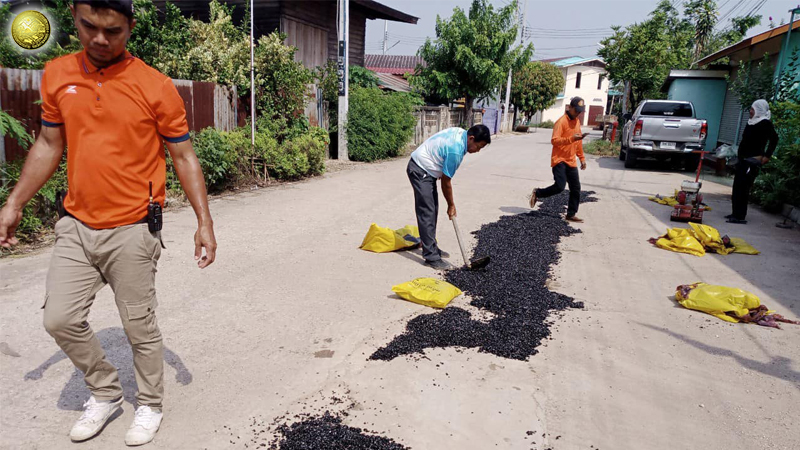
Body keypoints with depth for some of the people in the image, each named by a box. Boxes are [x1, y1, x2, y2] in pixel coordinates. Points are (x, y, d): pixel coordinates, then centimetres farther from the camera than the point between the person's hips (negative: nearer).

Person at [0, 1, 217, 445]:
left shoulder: (156, 87, -9)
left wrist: (205, 221, -10)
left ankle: (150, 406, 30)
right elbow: (48, 146, 15)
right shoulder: (56, 75, 5)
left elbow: (184, 158, -5)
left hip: (132, 231, -4)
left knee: (140, 328, 6)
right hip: (76, 226, 5)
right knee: (61, 318, 7)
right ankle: (106, 392, 32)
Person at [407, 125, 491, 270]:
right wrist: (451, 205, -5)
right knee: (427, 213, -11)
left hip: (426, 170, 10)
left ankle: (431, 247, 25)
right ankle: (431, 257, -9)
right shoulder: (456, 150, -28)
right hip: (420, 171, -10)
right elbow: (446, 182, -18)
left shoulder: (461, 132, 0)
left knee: (433, 211, 14)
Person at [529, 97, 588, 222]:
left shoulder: (577, 122, 14)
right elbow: (554, 140, -22)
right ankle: (537, 193, 7)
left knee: (576, 189, 6)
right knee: (559, 186, -18)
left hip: (571, 161, 8)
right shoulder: (561, 121, -12)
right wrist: (571, 139, -31)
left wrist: (582, 158, 21)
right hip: (559, 160, -8)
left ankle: (571, 214, 15)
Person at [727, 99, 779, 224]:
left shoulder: (765, 124, -10)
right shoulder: (752, 122, 15)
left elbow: (774, 138, -18)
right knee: (737, 187, 11)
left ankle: (740, 216, -8)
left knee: (743, 188, -11)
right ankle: (736, 213, 20)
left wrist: (767, 156, -18)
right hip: (744, 160, 9)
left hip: (753, 161, -9)